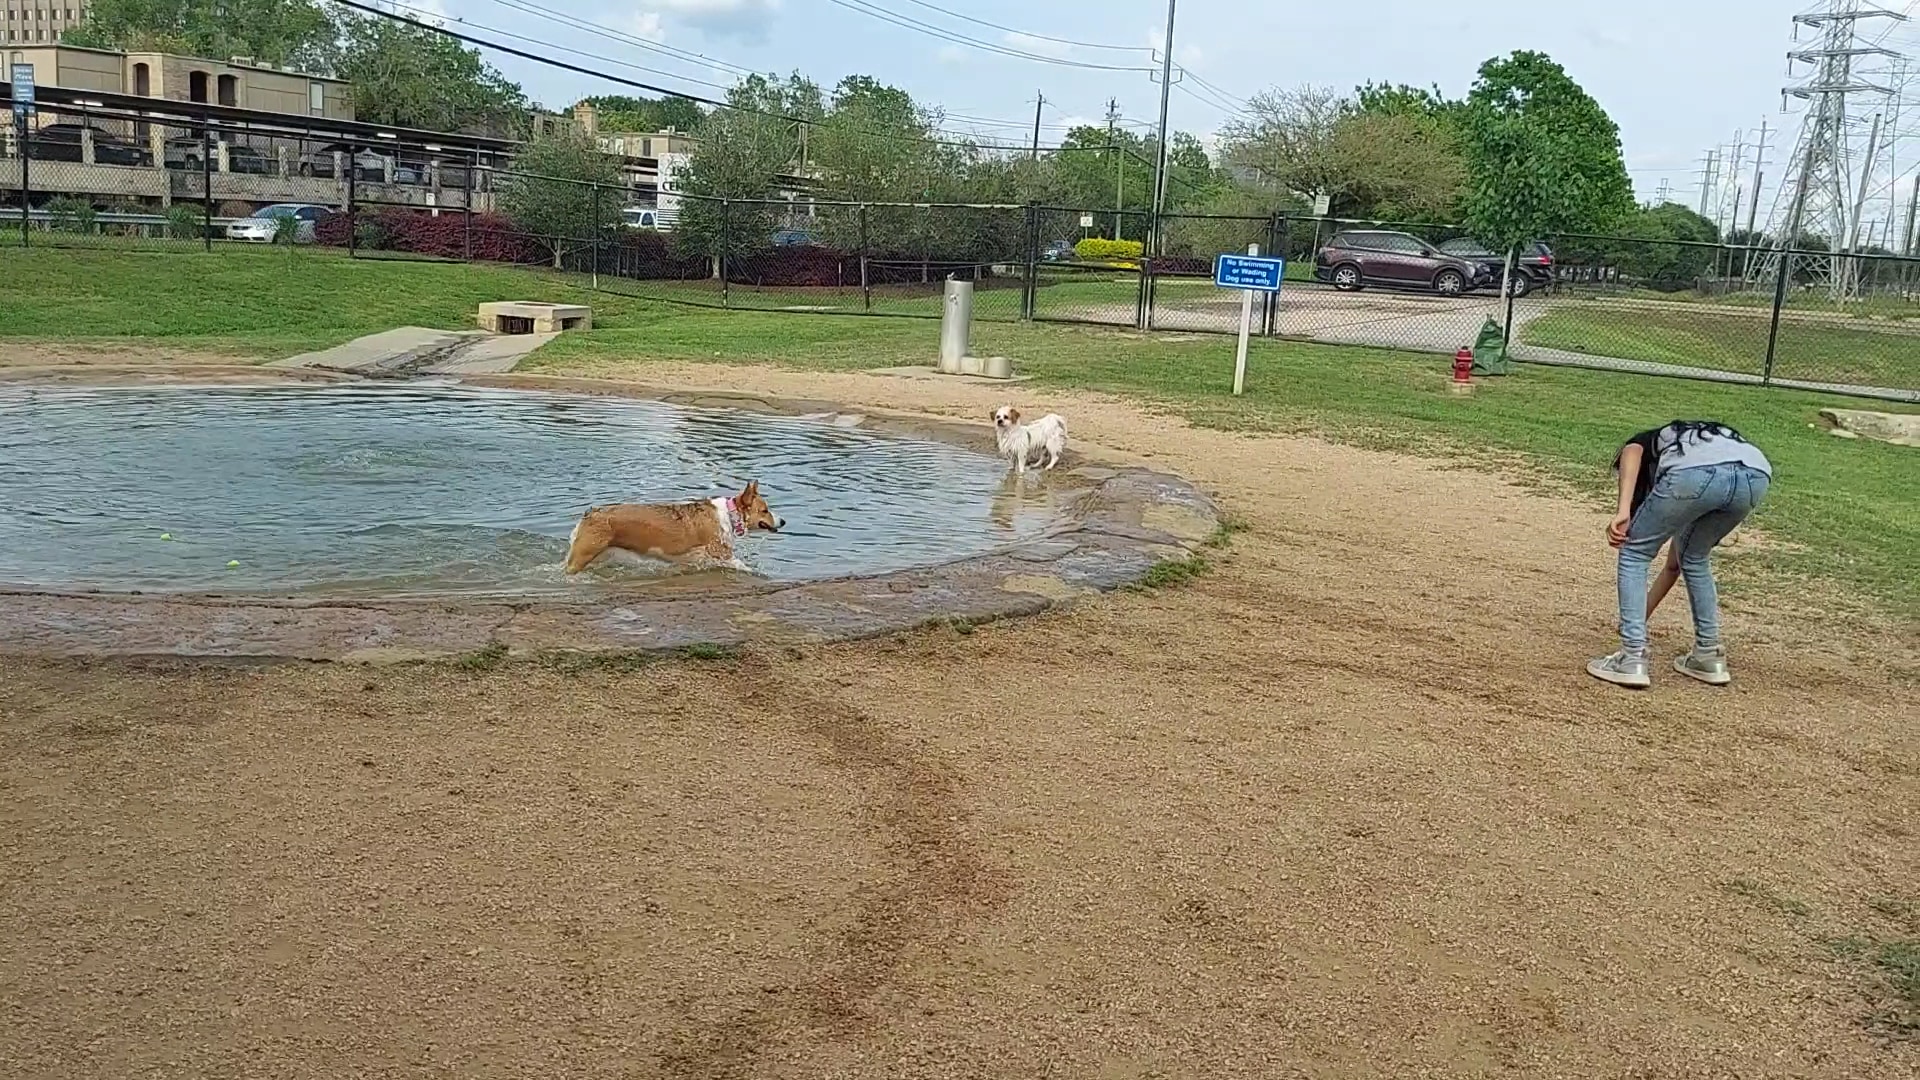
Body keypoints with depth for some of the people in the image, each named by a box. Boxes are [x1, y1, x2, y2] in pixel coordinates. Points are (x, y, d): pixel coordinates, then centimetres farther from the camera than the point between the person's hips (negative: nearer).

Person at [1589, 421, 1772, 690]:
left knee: (1634, 553, 15)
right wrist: (1641, 616, 59)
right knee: (1694, 559, 32)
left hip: (1696, 473, -6)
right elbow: (1673, 564, 49)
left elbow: (1632, 452, 3)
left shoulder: (1646, 442, 35)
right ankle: (1710, 657, 31)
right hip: (1756, 477, 6)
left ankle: (1632, 660, 8)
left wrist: (1623, 510, -9)